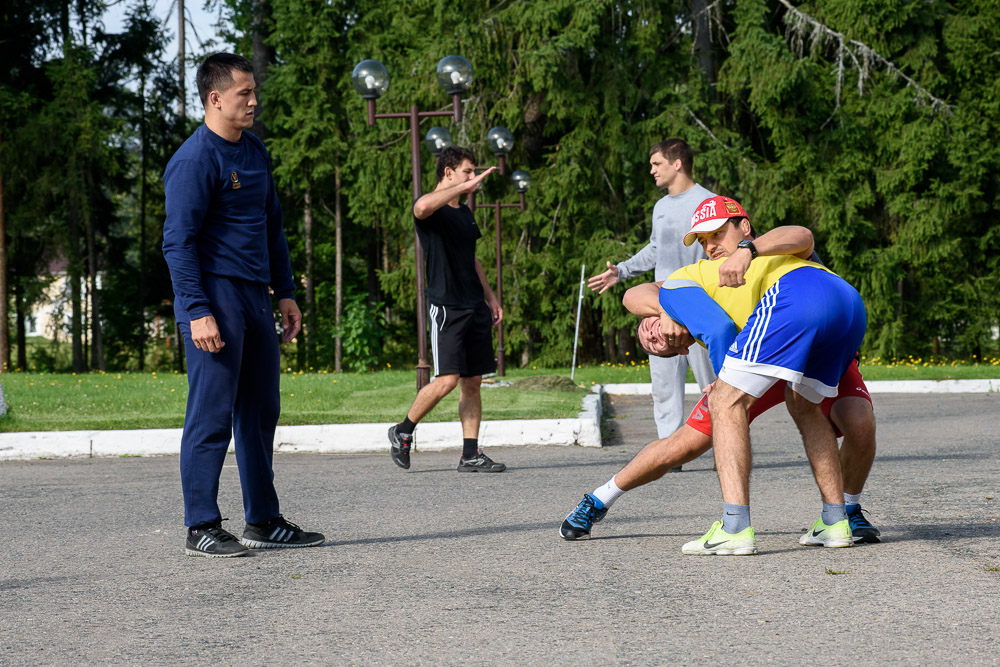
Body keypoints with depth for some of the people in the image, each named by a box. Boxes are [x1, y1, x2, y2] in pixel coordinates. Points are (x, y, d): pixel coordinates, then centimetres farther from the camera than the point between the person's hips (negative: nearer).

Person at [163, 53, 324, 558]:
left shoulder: (255, 152, 16)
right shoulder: (195, 160, -11)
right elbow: (178, 241, -15)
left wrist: (285, 293, 18)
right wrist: (197, 312, -21)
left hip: (255, 298, 9)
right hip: (215, 297, -9)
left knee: (260, 411, 11)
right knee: (212, 415, -7)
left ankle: (263, 521, 19)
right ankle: (202, 529, -1)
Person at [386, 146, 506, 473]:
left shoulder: (464, 213, 19)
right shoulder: (432, 209, -8)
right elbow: (423, 206, -34)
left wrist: (490, 296, 23)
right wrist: (465, 187, -29)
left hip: (475, 307, 8)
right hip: (446, 307, -8)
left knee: (473, 381, 4)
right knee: (448, 379, -13)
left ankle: (470, 454, 5)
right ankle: (403, 431, 6)